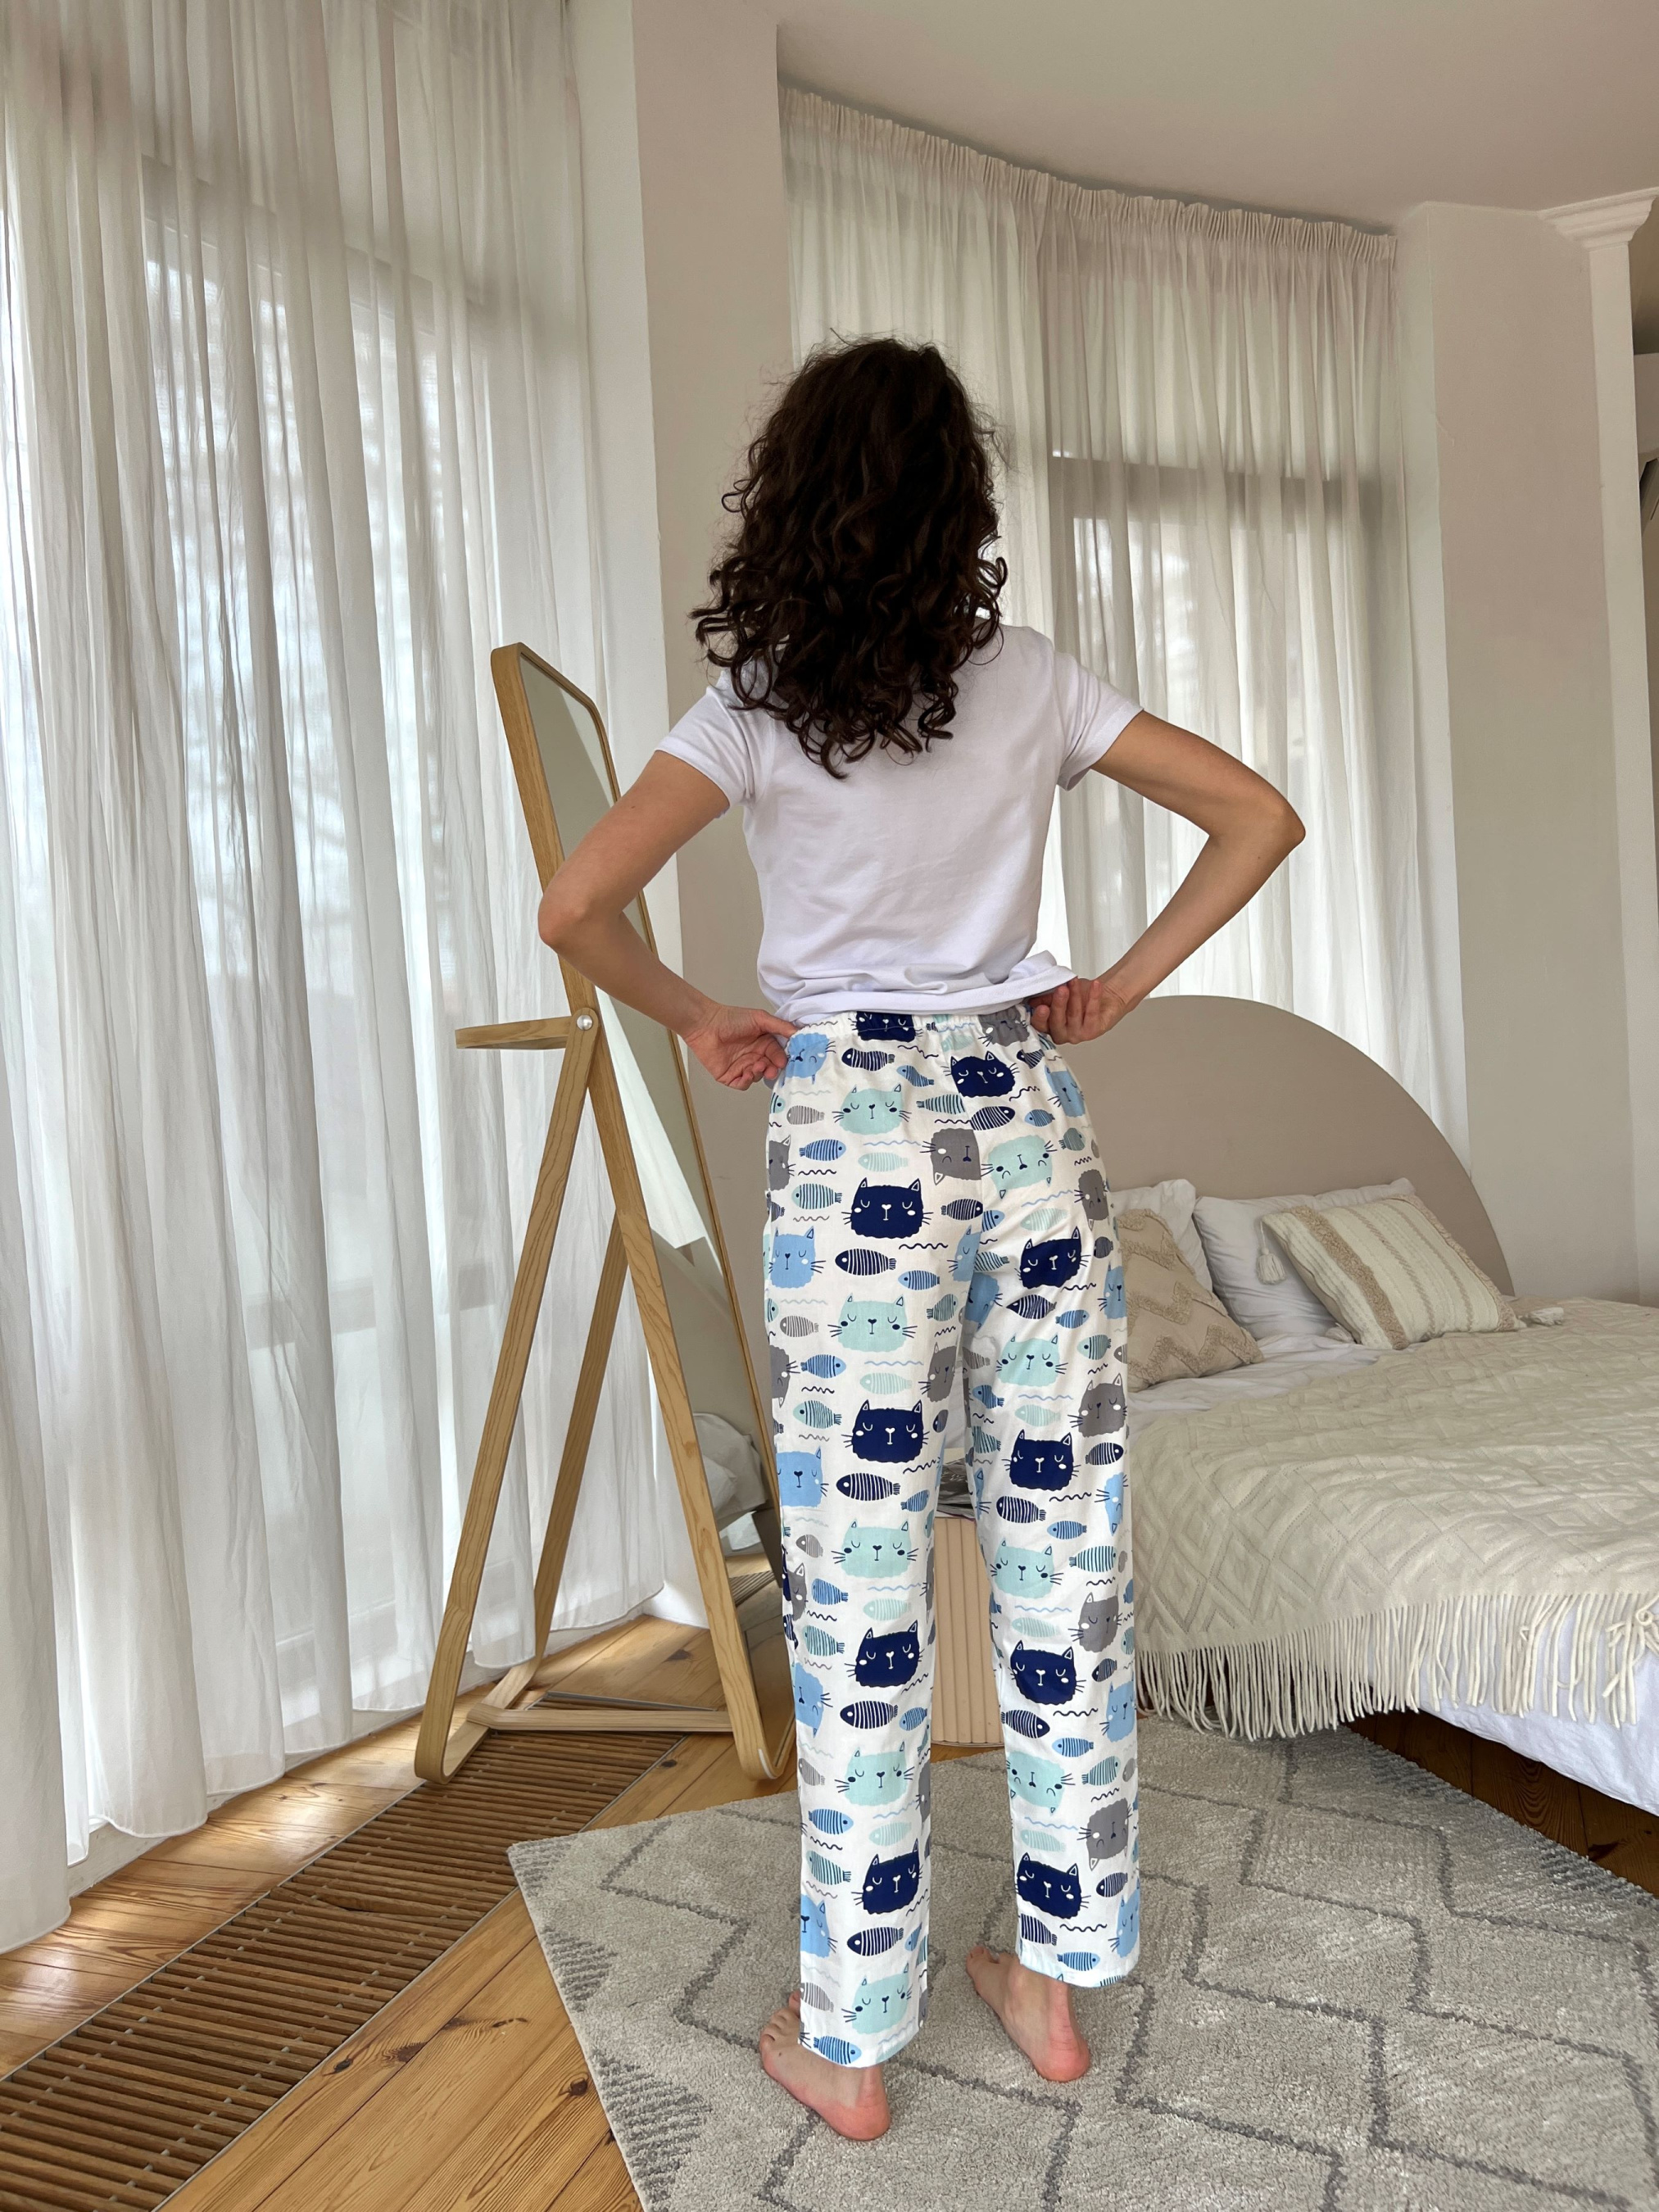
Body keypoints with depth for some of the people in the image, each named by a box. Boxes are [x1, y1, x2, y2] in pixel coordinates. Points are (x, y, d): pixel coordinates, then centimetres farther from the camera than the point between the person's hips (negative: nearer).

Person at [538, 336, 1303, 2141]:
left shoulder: (758, 711, -3)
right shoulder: (1034, 684, 6)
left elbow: (576, 905, -15)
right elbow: (1257, 817, 8)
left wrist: (694, 1020, 1)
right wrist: (1125, 983, 10)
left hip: (855, 1131, -3)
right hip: (1028, 1113, 4)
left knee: (858, 1582, 5)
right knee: (1063, 1550, 11)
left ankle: (851, 2039, 20)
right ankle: (1056, 1974, 28)